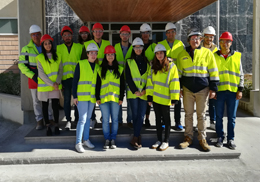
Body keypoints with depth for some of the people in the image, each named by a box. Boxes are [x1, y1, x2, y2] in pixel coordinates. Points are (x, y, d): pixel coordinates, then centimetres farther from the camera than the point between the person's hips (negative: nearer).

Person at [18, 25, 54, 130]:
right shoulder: (26, 49, -1)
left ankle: (50, 118, 17)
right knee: (36, 100, 4)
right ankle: (39, 121, 14)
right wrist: (32, 76, -13)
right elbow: (21, 64, -4)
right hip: (33, 78, -1)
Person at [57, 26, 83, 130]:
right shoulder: (59, 48, 9)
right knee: (67, 100, 4)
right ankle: (68, 121, 13)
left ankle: (77, 120, 18)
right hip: (65, 78, 1)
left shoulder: (79, 47, 6)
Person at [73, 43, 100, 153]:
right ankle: (78, 143, -2)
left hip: (92, 97, 5)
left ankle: (86, 140, 23)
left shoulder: (97, 67, 11)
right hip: (82, 96, -5)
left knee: (88, 118, 12)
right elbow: (75, 80, -3)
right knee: (82, 119, -9)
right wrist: (74, 96, -8)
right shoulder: (81, 64, -2)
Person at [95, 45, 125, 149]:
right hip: (104, 98, 0)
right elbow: (97, 85, 8)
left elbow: (122, 85, 7)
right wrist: (97, 98, 0)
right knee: (105, 120, 2)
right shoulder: (100, 70, 9)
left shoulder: (120, 69, 9)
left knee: (115, 119, 4)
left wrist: (121, 98, 0)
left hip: (115, 98, 0)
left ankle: (113, 140, 15)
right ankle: (107, 140, 13)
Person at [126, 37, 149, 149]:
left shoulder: (147, 62, 14)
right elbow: (128, 78, 1)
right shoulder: (129, 61, 9)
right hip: (133, 93, -1)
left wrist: (145, 90, -7)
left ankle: (134, 139, 1)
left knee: (141, 116, -5)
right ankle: (138, 138, 8)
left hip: (144, 93, 1)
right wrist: (135, 90, -10)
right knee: (135, 115, -1)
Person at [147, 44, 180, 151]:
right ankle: (159, 140, 23)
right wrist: (149, 96, 1)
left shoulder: (171, 66, -5)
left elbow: (174, 83, -8)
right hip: (155, 97, 5)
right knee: (158, 118, 13)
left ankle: (166, 141, 15)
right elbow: (150, 81, 7)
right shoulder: (153, 67, 9)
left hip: (165, 98, -5)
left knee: (166, 119, 5)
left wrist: (174, 98, -12)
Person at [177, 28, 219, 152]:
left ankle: (202, 139, 16)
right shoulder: (182, 54, 6)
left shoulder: (207, 53, 1)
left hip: (203, 89, -1)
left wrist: (213, 88, -2)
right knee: (188, 114, 7)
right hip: (187, 89, 2)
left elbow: (213, 72, 2)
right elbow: (179, 72, 12)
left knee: (201, 115, 5)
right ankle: (188, 137, 18)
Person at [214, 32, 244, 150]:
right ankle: (220, 137, 20)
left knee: (231, 117, 6)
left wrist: (240, 89, 1)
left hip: (233, 91, 0)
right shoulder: (214, 56, 5)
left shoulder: (237, 56, 7)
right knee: (219, 116, 7)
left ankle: (230, 139, 17)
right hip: (219, 91, 0)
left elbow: (241, 74, 9)